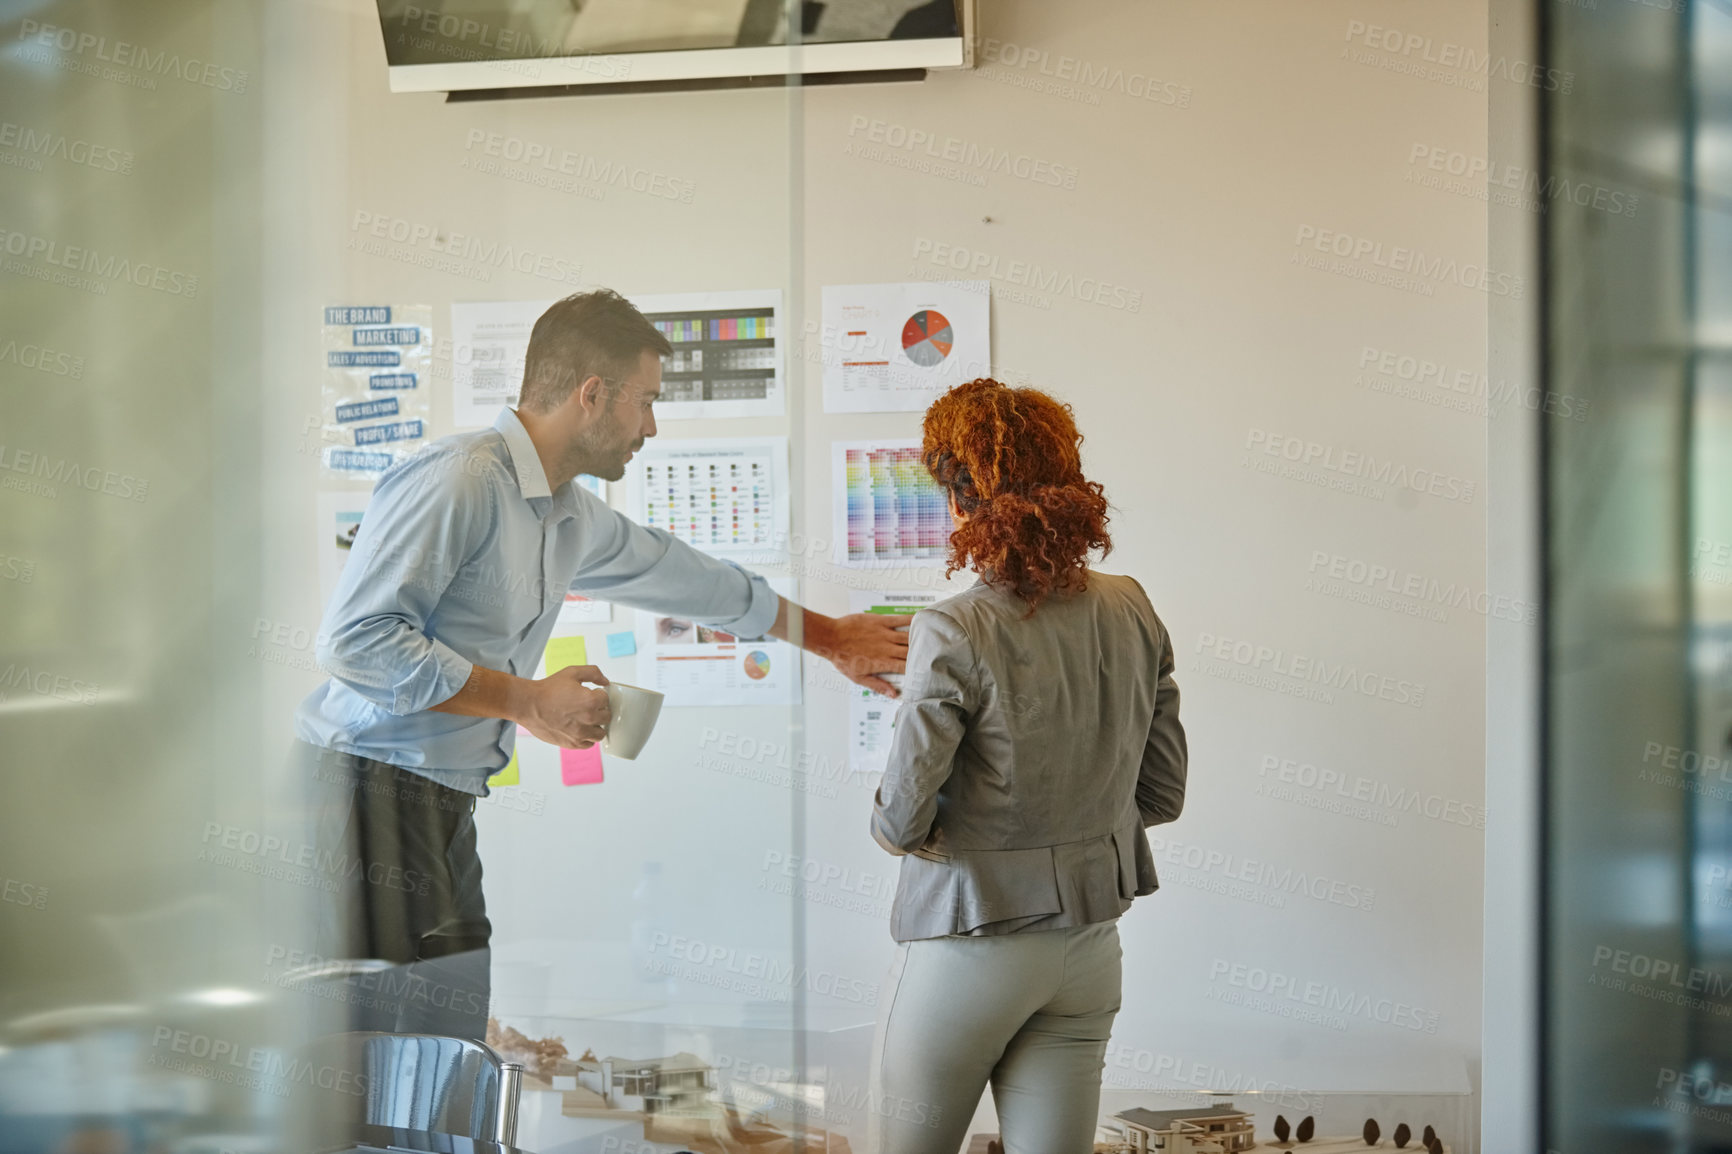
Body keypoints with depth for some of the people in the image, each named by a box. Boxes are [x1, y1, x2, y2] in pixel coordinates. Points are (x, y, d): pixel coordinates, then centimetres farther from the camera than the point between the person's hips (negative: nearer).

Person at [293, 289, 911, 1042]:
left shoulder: (572, 517, 16)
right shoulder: (457, 482, -13)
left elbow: (678, 575, 33)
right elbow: (356, 640, -19)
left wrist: (826, 636, 45)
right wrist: (528, 702, -14)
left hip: (443, 808, 9)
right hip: (372, 790, -9)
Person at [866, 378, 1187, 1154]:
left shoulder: (954, 634, -19)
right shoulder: (1132, 612, -2)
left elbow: (901, 823, -16)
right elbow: (1163, 794, 5)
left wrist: (889, 820, 6)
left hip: (970, 945, -5)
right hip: (1090, 944, 5)